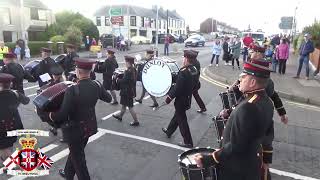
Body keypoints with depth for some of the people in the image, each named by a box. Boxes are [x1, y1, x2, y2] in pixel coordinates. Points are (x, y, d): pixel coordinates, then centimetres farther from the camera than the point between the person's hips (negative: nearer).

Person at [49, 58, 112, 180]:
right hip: (89, 127, 7)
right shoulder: (97, 85, -11)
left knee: (78, 159, 14)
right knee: (75, 152, 30)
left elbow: (62, 115, -26)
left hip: (75, 129, -7)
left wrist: (52, 115, -5)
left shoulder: (72, 90, -29)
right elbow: (108, 98, 6)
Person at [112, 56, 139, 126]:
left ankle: (136, 121, 8)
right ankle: (120, 116, 44)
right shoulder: (134, 70, 5)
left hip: (127, 92, -10)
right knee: (124, 104, 25)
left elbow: (124, 81, -24)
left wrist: (117, 80, -7)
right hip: (131, 91, 10)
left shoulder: (128, 71, -24)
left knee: (130, 107, 0)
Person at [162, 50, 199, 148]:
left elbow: (177, 87, -26)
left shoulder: (183, 71, -26)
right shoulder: (195, 70, -1)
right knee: (177, 115, 24)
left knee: (182, 120, 5)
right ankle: (168, 131, 45)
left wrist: (170, 96, -14)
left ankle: (188, 142, 15)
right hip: (188, 98, 9)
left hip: (181, 100, -9)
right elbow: (195, 84, 9)